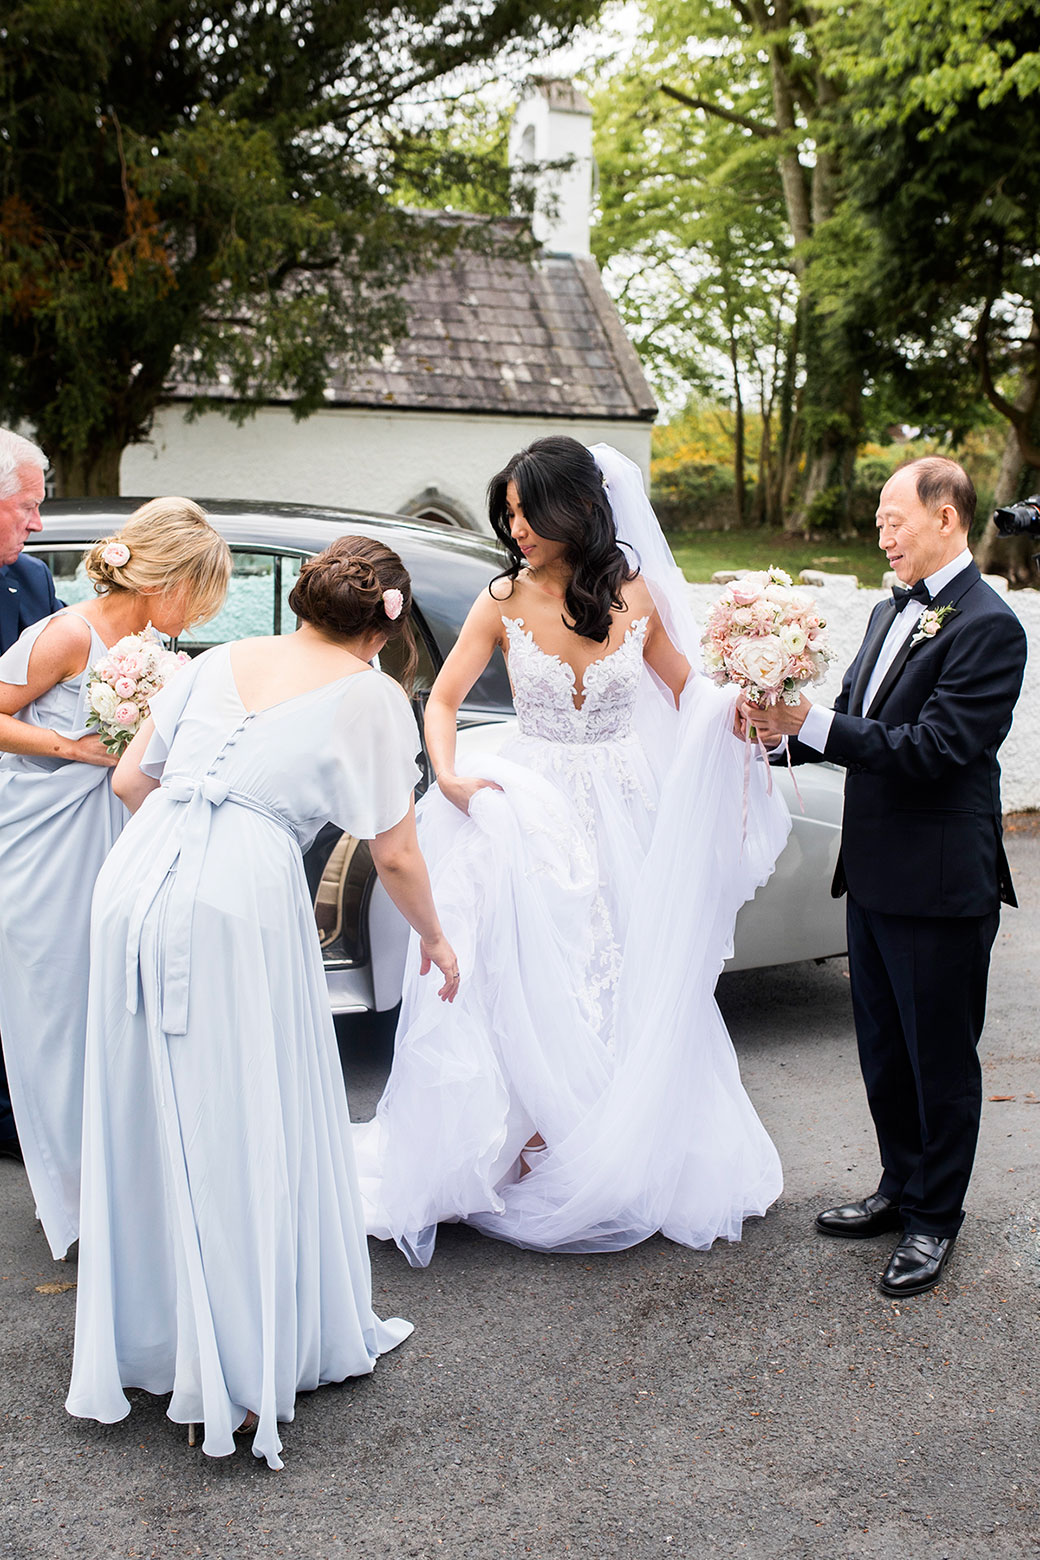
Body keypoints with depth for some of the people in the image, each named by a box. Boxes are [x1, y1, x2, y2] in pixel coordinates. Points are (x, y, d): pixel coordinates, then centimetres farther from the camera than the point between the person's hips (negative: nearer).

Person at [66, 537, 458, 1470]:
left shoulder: (221, 661, 20)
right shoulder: (370, 695, 6)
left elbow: (130, 780, 20)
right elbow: (395, 851, 5)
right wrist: (434, 939, 21)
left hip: (134, 885, 6)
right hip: (240, 902, -6)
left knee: (148, 1120, 15)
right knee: (249, 1131, 4)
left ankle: (147, 1343, 29)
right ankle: (249, 1365, 14)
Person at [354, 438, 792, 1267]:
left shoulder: (635, 595, -1)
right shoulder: (504, 602, -4)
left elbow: (685, 687, 10)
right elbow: (443, 699, 0)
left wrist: (737, 709, -10)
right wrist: (448, 775, -17)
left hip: (622, 808, 2)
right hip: (533, 808, -1)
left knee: (625, 979, 8)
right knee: (533, 984, -1)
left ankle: (620, 1159, 24)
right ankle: (534, 1145, 13)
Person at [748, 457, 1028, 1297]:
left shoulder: (987, 626, -16)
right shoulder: (891, 612, 12)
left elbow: (934, 748, -24)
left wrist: (813, 724, -24)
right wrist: (788, 726, -7)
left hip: (940, 881, -8)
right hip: (876, 873, 9)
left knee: (941, 1058, 7)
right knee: (884, 1049, 20)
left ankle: (934, 1220, 23)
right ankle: (900, 1188, 37)